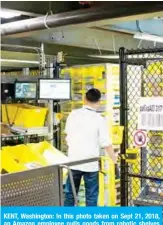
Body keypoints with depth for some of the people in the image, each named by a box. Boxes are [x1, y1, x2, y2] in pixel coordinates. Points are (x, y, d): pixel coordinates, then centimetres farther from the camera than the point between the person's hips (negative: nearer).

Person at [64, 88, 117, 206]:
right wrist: (115, 159, 3)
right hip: (90, 164, -3)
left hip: (73, 161, 4)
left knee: (70, 193, 15)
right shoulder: (99, 119, -11)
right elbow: (106, 144, -10)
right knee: (91, 196, 8)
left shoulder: (73, 114, 0)